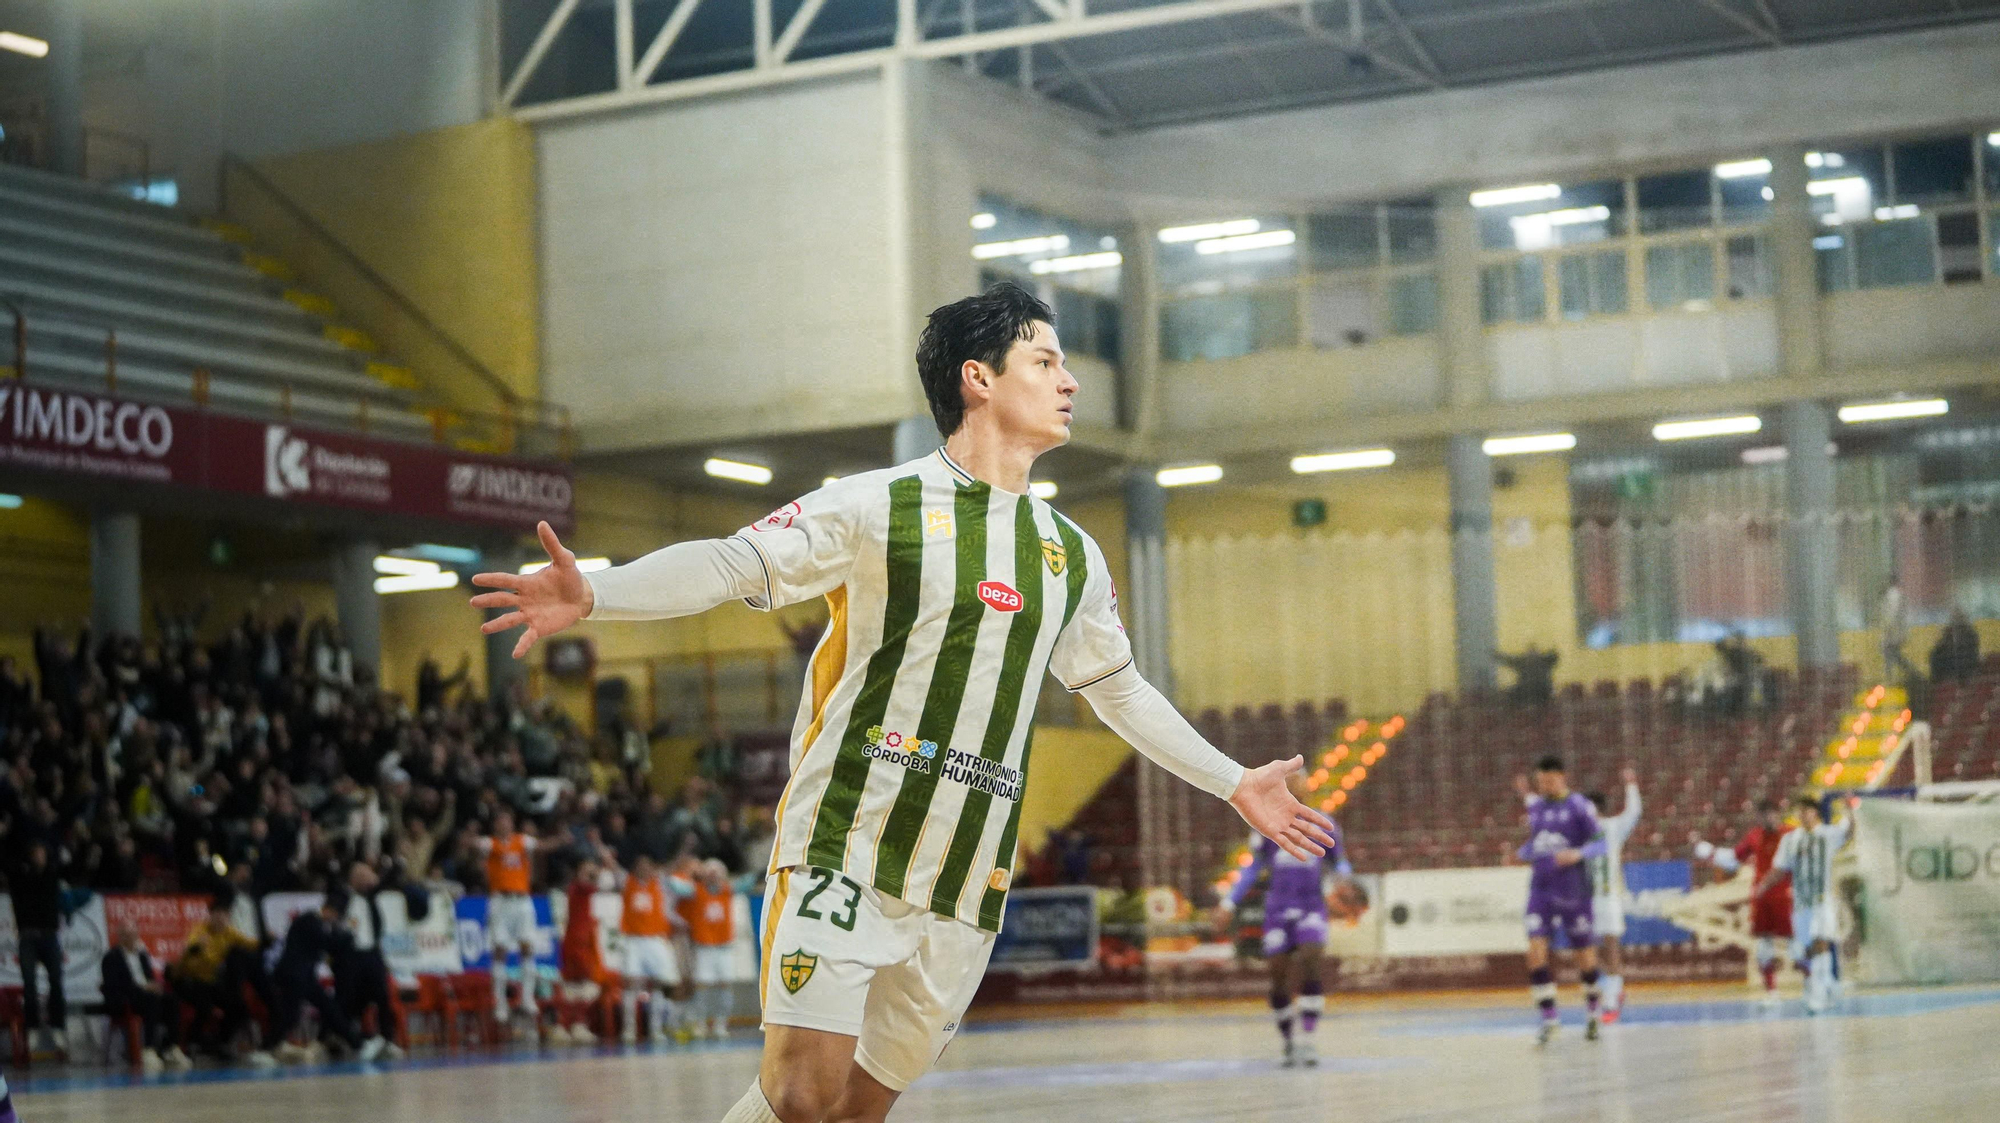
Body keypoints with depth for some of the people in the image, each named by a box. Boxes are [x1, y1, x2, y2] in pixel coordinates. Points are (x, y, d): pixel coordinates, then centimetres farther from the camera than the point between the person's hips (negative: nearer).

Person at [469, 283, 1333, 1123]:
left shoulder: (1071, 557, 14)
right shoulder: (880, 507, -4)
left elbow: (1118, 690, 27)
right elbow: (730, 564, -10)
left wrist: (1234, 784, 28)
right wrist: (590, 596, -26)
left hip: (966, 885, 5)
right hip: (844, 848, -5)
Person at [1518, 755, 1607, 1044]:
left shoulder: (1579, 806, -6)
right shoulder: (1535, 807, 11)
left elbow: (1600, 844, -9)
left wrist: (1577, 854, -27)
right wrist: (1523, 852, 4)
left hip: (1573, 889, -4)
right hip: (1541, 888, 4)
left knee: (1584, 952, 7)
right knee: (1536, 950, -13)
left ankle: (1591, 1010, 32)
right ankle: (1548, 1018, -8)